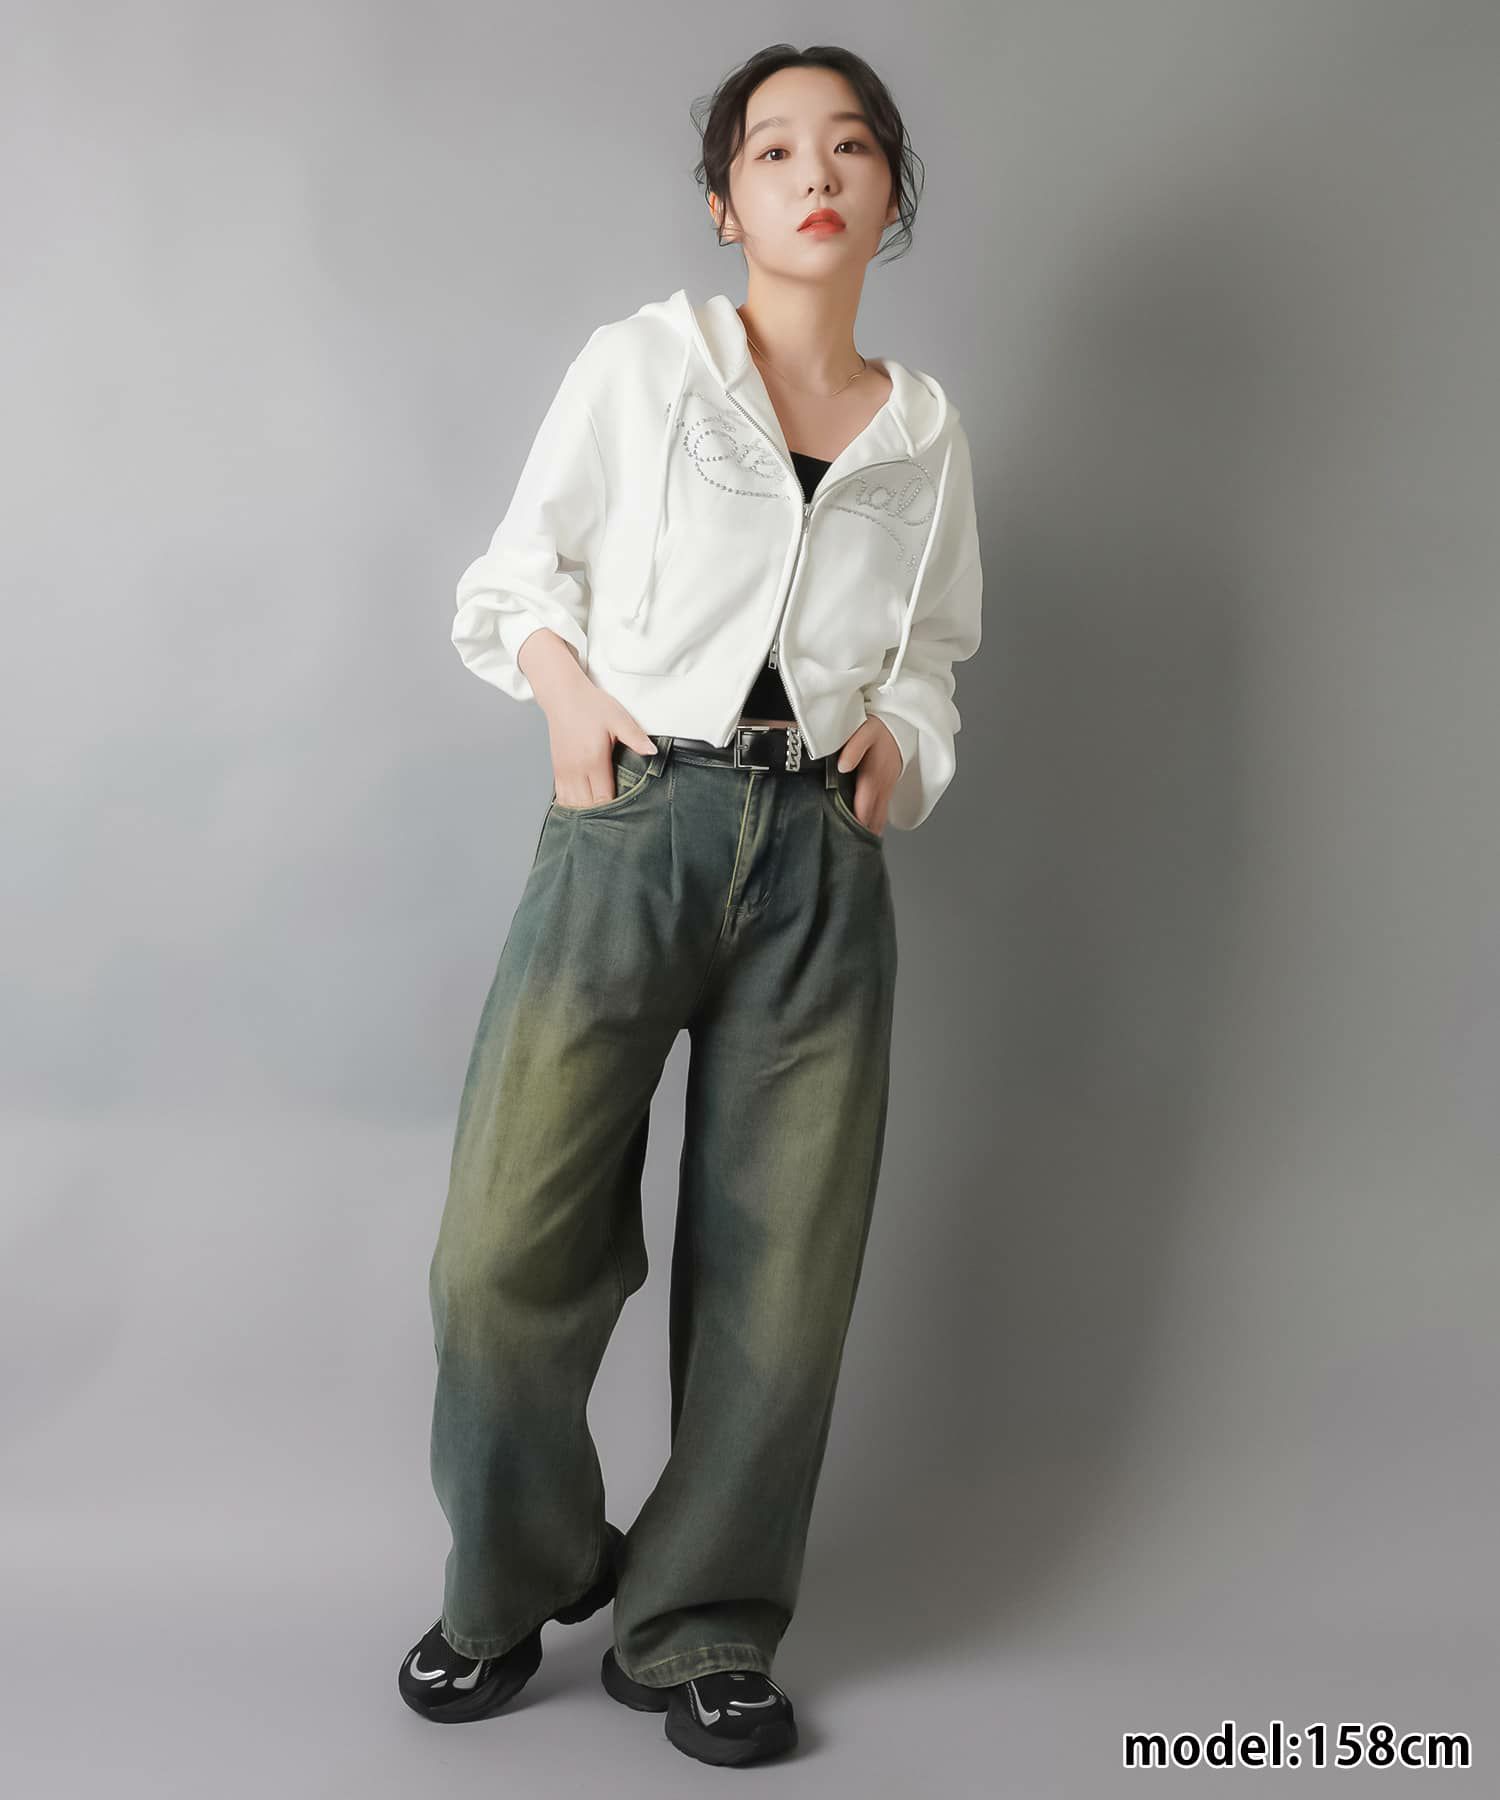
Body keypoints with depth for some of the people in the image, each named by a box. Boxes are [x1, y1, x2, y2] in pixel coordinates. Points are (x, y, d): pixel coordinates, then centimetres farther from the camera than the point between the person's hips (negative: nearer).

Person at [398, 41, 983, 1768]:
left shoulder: (925, 431, 15)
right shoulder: (639, 362, 6)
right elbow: (518, 572, 11)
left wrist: (896, 736, 3)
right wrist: (568, 684, -8)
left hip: (823, 862, 3)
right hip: (631, 827, -2)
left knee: (783, 1271, 3)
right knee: (505, 1247, -7)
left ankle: (699, 1633, 22)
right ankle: (517, 1580, 21)